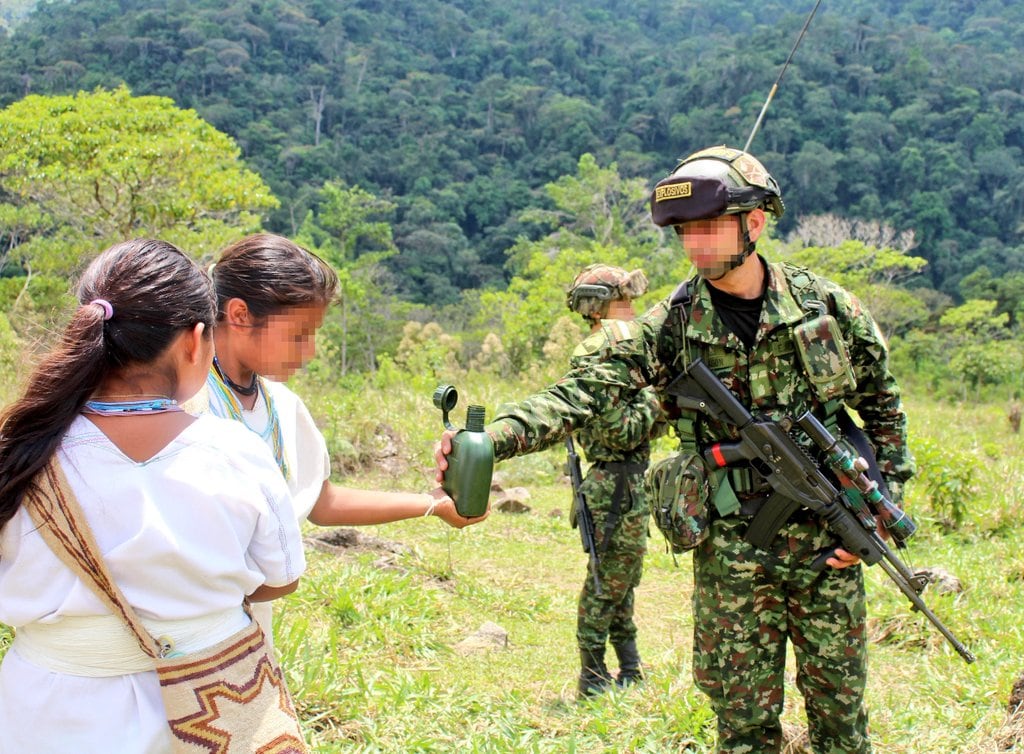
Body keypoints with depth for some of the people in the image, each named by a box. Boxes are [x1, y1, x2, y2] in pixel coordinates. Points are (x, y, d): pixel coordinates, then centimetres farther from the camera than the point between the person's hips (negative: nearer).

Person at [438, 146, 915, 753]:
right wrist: (489, 440, -35)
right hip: (731, 554, 0)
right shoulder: (671, 327, -7)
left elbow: (884, 405, 8)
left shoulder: (827, 304, -3)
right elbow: (580, 393, -19)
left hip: (827, 542, 1)